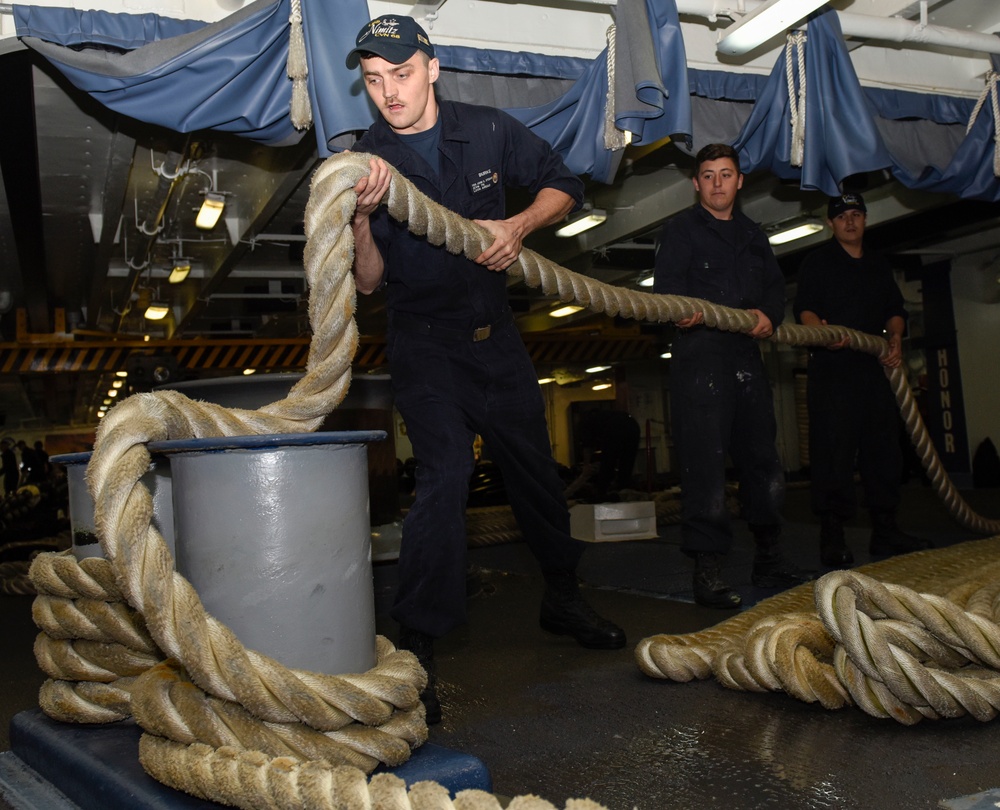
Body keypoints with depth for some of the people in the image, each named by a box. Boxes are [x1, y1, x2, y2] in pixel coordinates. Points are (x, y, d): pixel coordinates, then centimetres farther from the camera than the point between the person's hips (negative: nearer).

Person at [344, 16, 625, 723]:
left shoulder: (488, 132, -6)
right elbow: (368, 282, -13)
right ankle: (416, 646, -15)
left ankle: (563, 598, 35)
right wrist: (363, 218, -32)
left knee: (536, 471, 13)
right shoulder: (365, 162, -10)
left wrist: (519, 225, -14)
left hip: (496, 333, 3)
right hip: (425, 343, -3)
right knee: (445, 473, -21)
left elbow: (563, 186, 6)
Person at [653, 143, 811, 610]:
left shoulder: (752, 235, 23)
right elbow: (667, 288, -8)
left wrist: (768, 314, -4)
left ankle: (769, 560, 22)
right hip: (699, 356, -6)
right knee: (704, 463, -10)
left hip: (746, 356, 6)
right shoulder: (680, 230, 5)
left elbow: (775, 286, 18)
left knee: (763, 460, 9)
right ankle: (707, 570, -6)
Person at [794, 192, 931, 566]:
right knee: (833, 451, -10)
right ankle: (832, 535, -6)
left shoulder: (879, 266, 23)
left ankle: (885, 530, 15)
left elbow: (895, 309, 25)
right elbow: (804, 307, -7)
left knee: (884, 449, 6)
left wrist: (895, 336, 4)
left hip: (873, 367, 6)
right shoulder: (818, 261, 6)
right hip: (830, 367, -6)